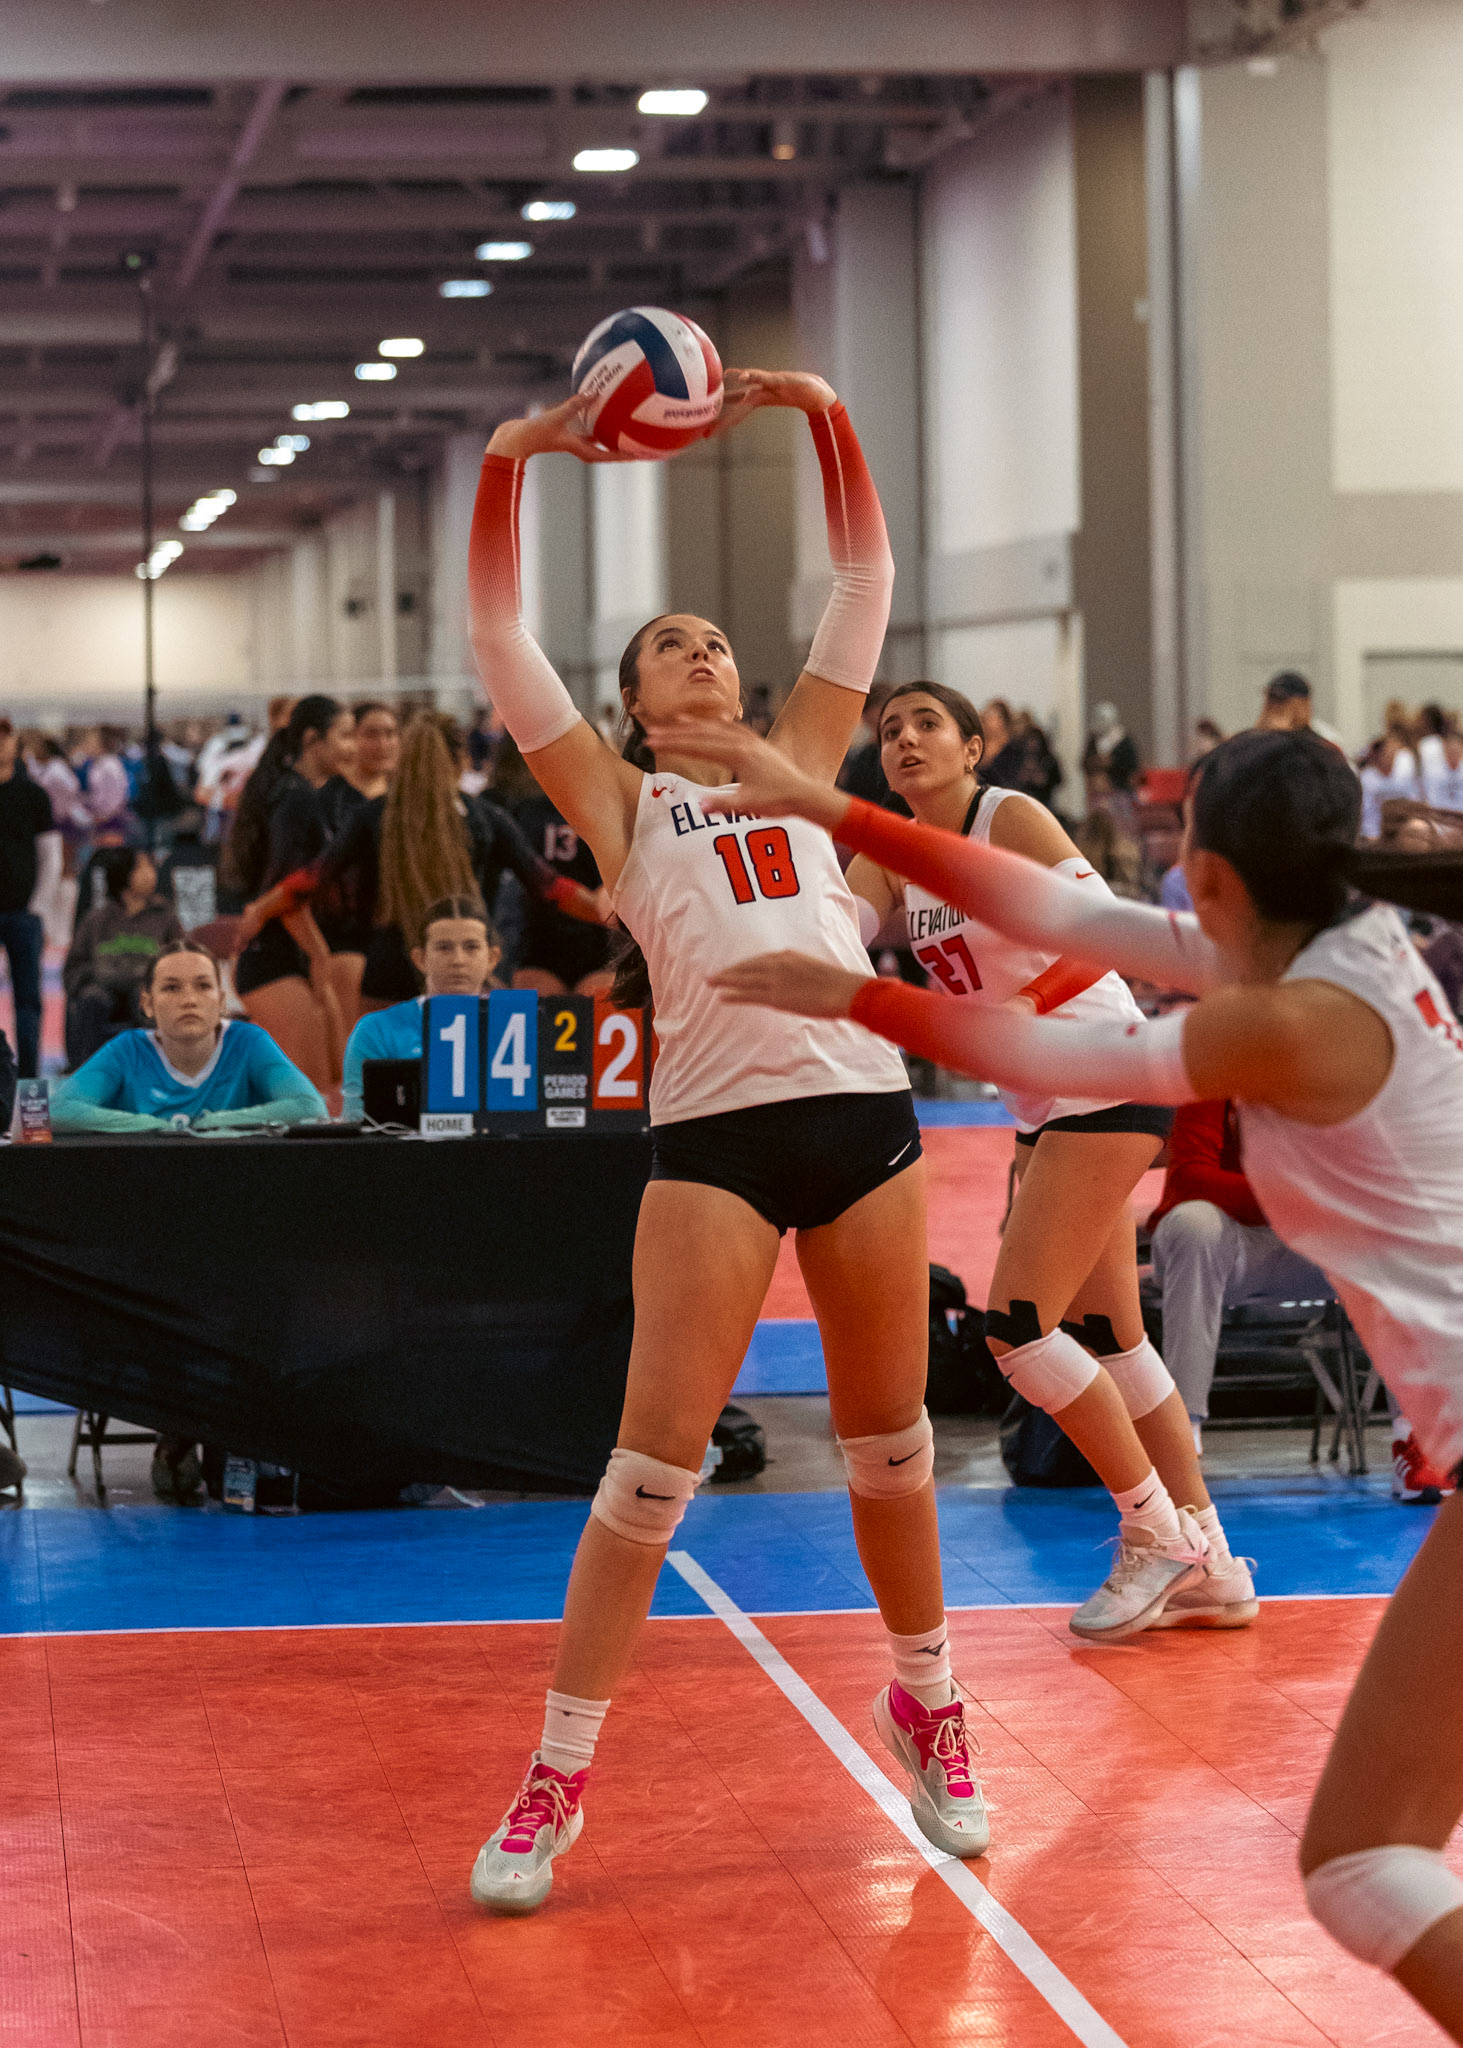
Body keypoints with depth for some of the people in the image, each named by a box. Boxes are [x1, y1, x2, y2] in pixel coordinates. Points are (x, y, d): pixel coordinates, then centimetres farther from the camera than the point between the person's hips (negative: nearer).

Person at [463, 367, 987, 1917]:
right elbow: (498, 636, 4)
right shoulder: (617, 794, 12)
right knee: (654, 1459, -6)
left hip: (863, 1107, 3)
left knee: (889, 1438, 11)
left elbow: (866, 577, 18)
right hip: (715, 1133, -3)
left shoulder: (800, 757, 20)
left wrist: (823, 414, 9)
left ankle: (925, 1702, 30)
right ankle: (558, 1774, 1)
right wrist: (509, 461, -5)